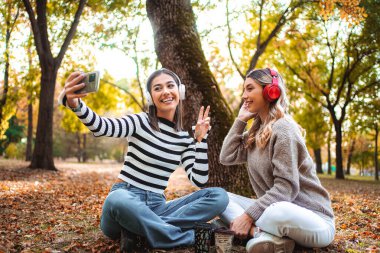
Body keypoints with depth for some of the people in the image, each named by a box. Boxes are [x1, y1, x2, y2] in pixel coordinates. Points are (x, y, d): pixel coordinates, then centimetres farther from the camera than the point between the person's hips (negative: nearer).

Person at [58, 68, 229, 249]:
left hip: (156, 206, 5)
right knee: (117, 200, -42)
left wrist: (200, 139, -4)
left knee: (219, 196, -15)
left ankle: (145, 229, -23)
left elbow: (199, 180, 2)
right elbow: (101, 127, -23)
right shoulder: (141, 122, -3)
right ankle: (185, 237, -25)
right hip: (125, 200, -4)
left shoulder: (184, 138, 9)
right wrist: (74, 103, -42)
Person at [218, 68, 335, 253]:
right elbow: (227, 157, 1)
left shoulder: (283, 128, -15)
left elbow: (286, 187, -21)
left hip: (313, 220, -9)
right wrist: (240, 120, 4)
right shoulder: (256, 132, 10)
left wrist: (248, 215, -24)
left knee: (279, 212, -42)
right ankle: (263, 234, -22)